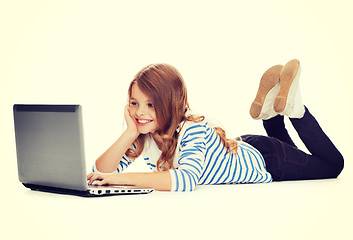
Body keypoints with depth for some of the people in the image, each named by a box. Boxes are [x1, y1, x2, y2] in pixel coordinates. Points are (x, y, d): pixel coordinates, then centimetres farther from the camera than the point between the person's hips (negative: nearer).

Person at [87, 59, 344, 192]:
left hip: (262, 159, -6)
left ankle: (291, 106, 16)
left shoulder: (192, 129, -40)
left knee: (332, 165, 12)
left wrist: (125, 178, -59)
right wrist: (130, 133, -37)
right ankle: (272, 107, 29)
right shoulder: (143, 135, -20)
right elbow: (101, 172, -25)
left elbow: (187, 179, -57)